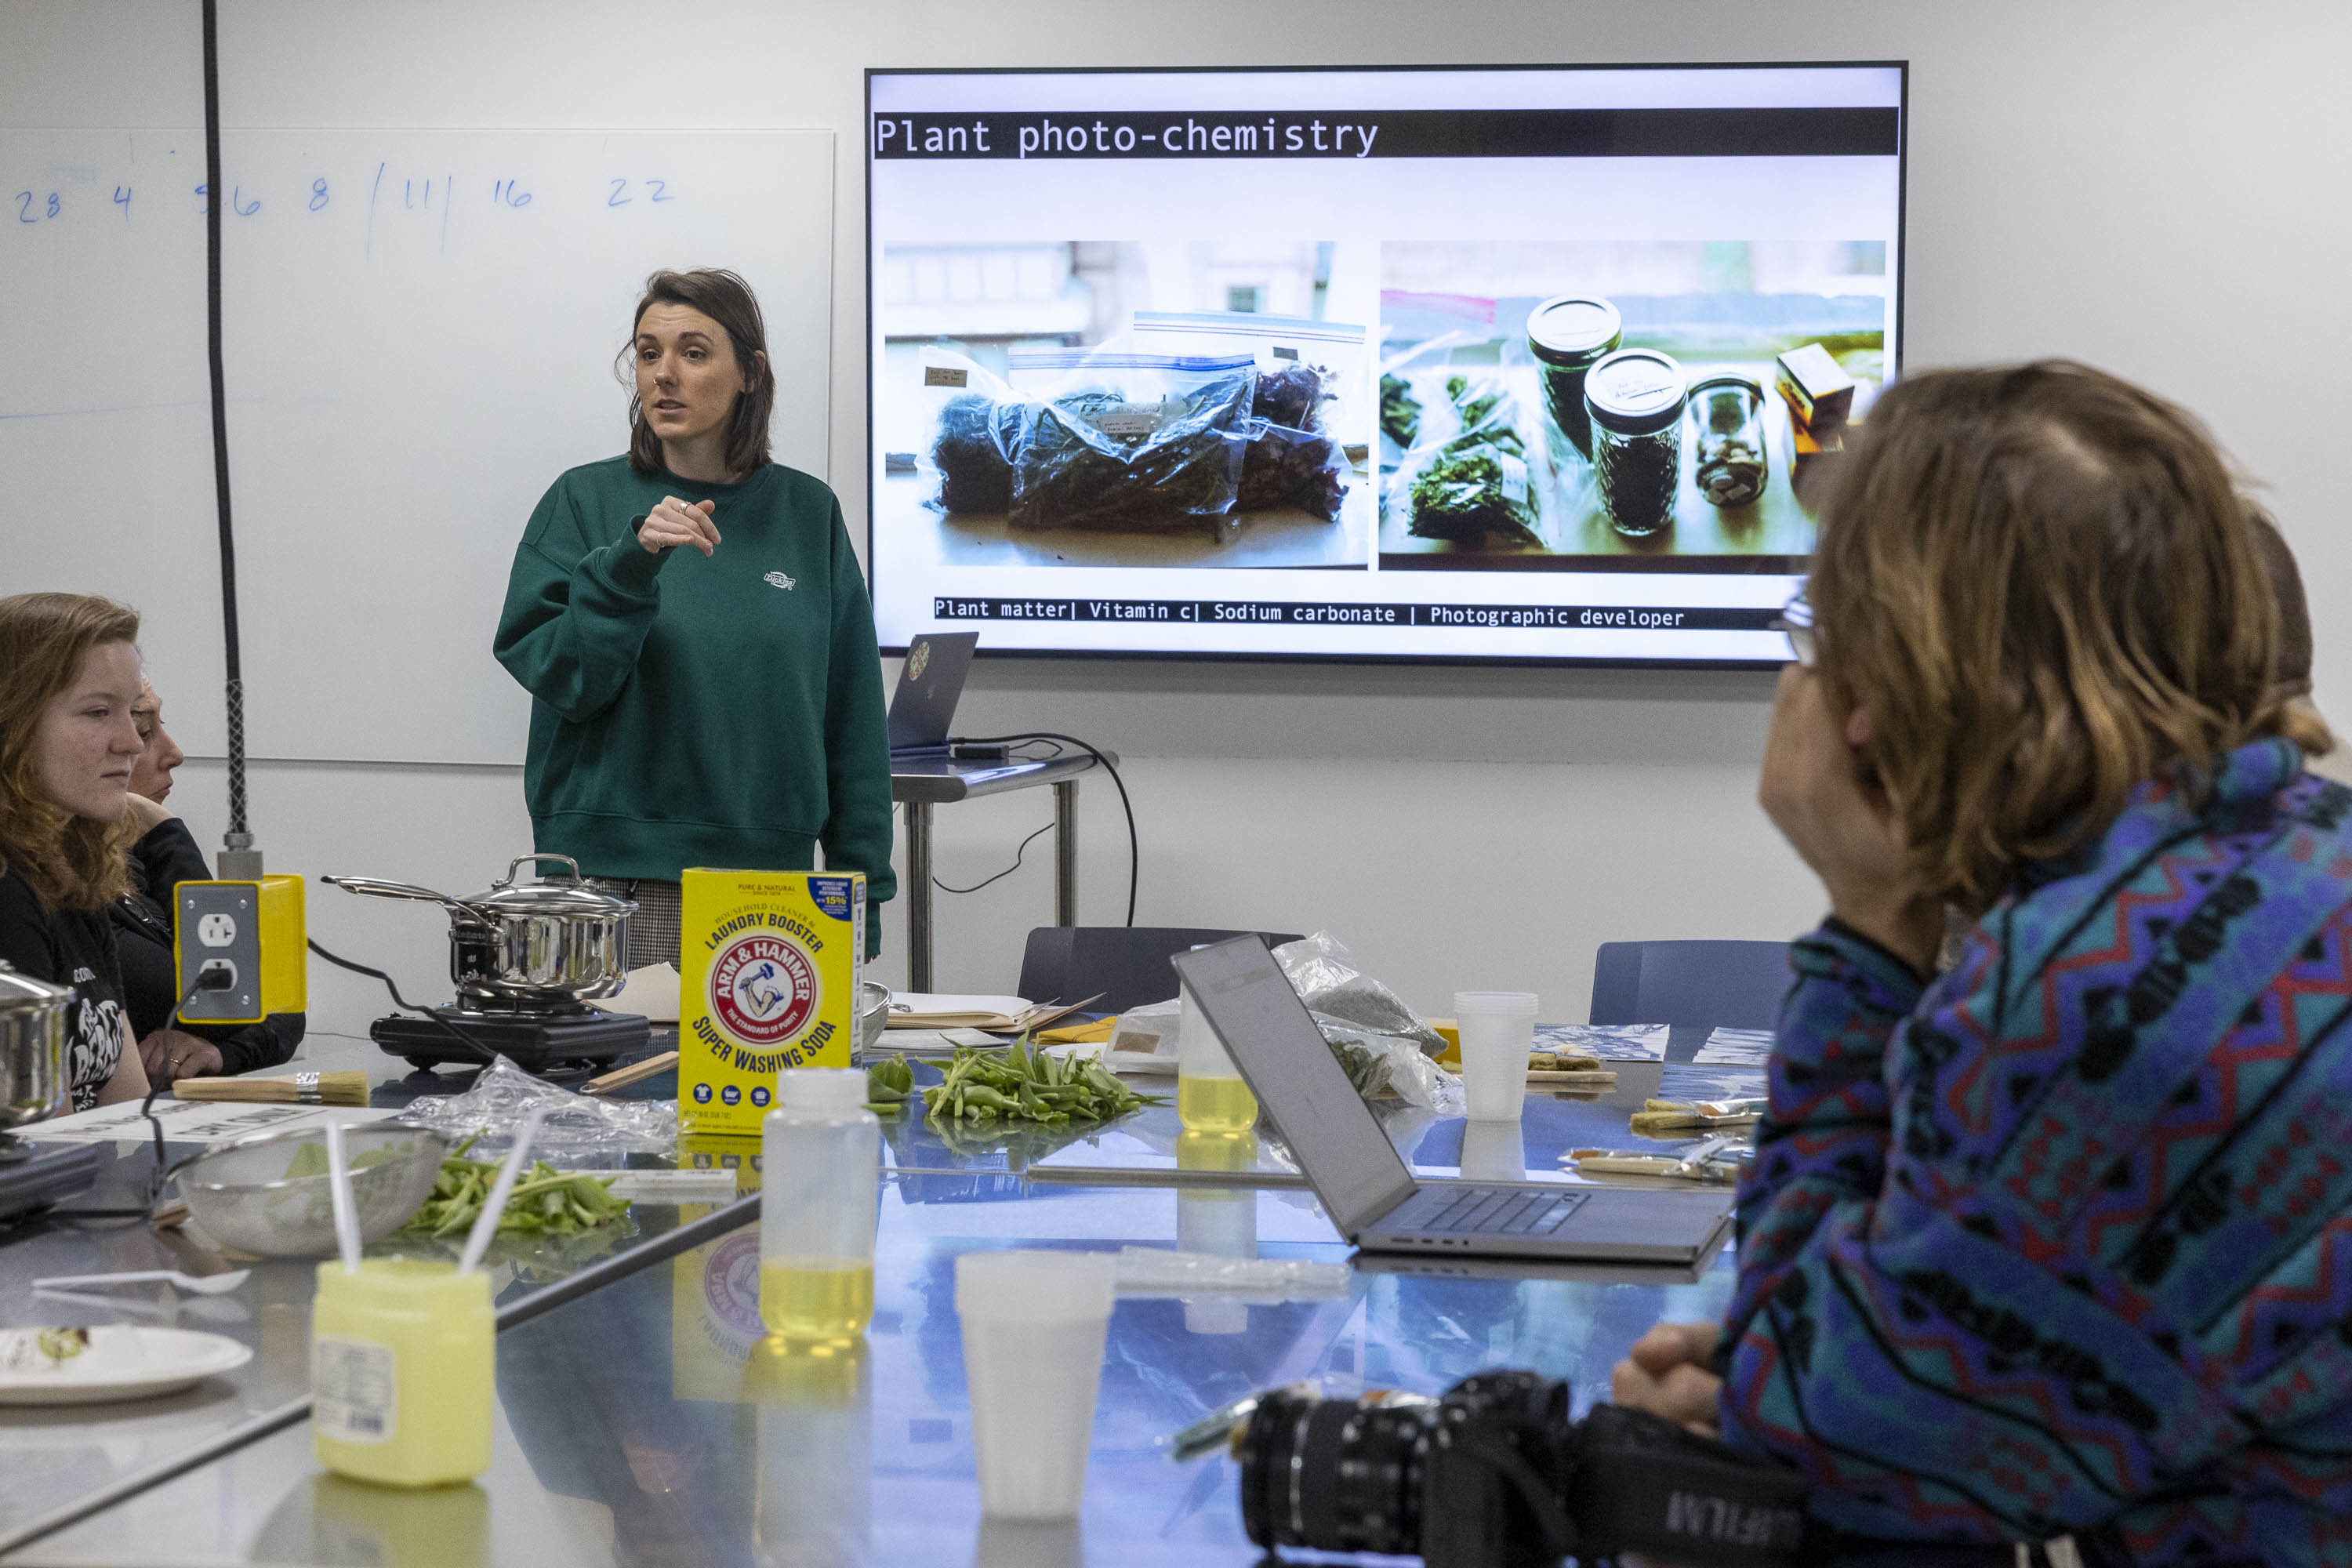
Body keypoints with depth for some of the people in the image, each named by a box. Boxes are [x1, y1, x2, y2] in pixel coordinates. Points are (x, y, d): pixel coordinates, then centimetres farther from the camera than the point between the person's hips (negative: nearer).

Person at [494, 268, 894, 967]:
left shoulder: (807, 513, 8)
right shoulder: (585, 502, 3)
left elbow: (853, 722, 9)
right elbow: (553, 674, -7)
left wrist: (862, 892, 6)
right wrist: (630, 564, -20)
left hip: (768, 875, 2)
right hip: (611, 881, -2)